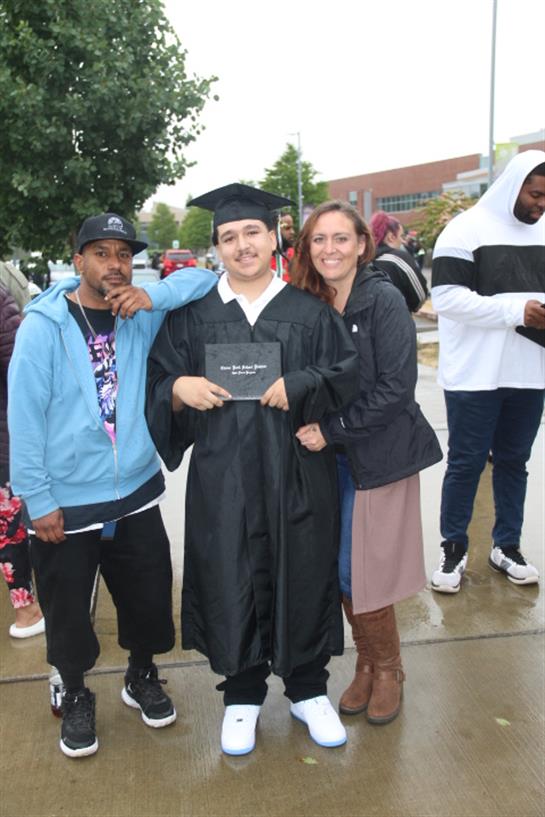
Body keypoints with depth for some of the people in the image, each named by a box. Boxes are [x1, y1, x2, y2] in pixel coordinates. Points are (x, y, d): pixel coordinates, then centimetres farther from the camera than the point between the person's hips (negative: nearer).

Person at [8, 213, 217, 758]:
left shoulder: (141, 313, 0)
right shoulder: (42, 326, -11)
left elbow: (205, 278, 1)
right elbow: (24, 417, -11)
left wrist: (152, 295, -16)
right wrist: (37, 498, -12)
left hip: (135, 494, 3)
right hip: (64, 503, -3)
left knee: (148, 598, 15)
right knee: (68, 612, 13)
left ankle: (142, 678, 44)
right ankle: (76, 697, 40)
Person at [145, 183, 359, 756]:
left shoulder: (311, 312, 5)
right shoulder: (192, 315, 6)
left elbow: (348, 374, -1)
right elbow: (158, 378, 6)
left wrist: (296, 387, -17)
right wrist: (180, 388, -15)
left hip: (297, 474, 0)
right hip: (223, 477, 0)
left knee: (302, 575, 9)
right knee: (232, 578, 7)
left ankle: (308, 690, 31)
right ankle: (242, 695, 29)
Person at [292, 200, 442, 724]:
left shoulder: (383, 300, -12)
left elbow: (395, 389, -18)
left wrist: (332, 430, -17)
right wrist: (312, 430, -6)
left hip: (379, 456, -5)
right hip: (329, 456, 5)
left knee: (362, 573, 0)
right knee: (341, 571, 10)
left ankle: (388, 669, 26)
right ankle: (366, 665, 32)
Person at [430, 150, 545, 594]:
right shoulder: (467, 229, -7)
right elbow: (447, 297, -16)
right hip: (475, 375, -5)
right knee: (467, 462, 3)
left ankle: (506, 546, 27)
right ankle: (454, 549, 18)